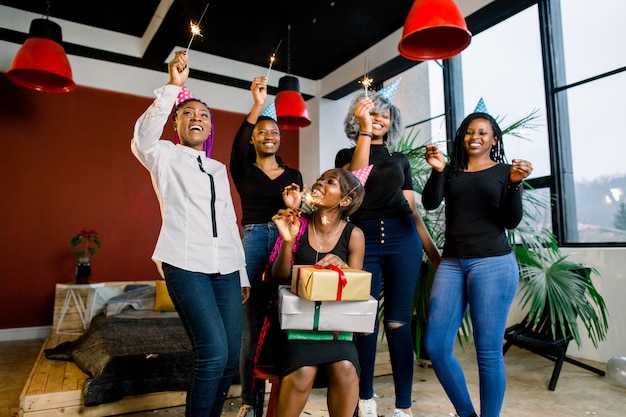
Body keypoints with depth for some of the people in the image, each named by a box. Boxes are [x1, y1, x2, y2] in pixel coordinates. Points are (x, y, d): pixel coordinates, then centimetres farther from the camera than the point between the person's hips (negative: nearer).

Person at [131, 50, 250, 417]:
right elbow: (143, 138, -17)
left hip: (226, 268, 5)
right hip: (186, 265, -5)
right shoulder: (165, 156, 8)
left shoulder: (219, 169, 21)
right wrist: (173, 87, -20)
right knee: (214, 354, -15)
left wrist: (243, 273, 16)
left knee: (231, 358, 4)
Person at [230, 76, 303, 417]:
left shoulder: (293, 175, 15)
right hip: (253, 242, -2)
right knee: (251, 324, -1)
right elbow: (237, 147, -14)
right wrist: (257, 105, -21)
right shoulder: (243, 170, 7)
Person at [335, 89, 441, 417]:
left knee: (398, 322, 4)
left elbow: (412, 209, 14)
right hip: (364, 239, -1)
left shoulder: (400, 159, 16)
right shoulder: (347, 154, 10)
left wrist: (433, 250, 9)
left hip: (402, 239, 2)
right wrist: (364, 129, -13)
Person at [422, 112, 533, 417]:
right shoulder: (451, 170, 14)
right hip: (451, 263, 3)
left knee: (488, 352, -1)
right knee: (436, 347, 0)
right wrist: (437, 170, -17)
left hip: (493, 263, -3)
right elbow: (430, 203, -2)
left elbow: (511, 222, 0)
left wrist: (515, 184, -14)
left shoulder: (504, 171, 8)